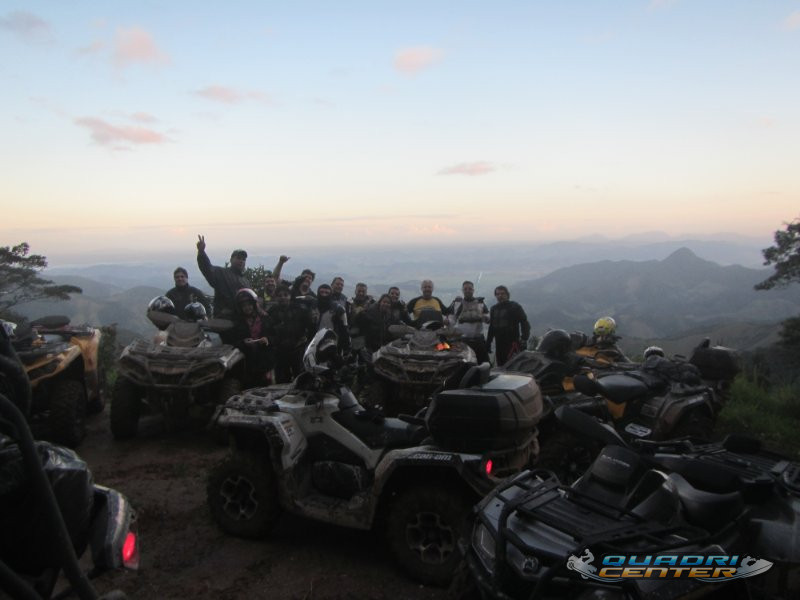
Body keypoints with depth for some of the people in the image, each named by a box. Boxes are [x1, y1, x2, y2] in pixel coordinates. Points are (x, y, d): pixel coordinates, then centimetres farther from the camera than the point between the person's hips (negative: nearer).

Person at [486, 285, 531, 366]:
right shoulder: (494, 309, 18)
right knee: (500, 366, 5)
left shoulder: (514, 306, 0)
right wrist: (488, 343, 18)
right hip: (499, 344, 6)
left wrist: (524, 338, -17)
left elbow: (524, 323, -5)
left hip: (513, 342, -6)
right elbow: (491, 327, 23)